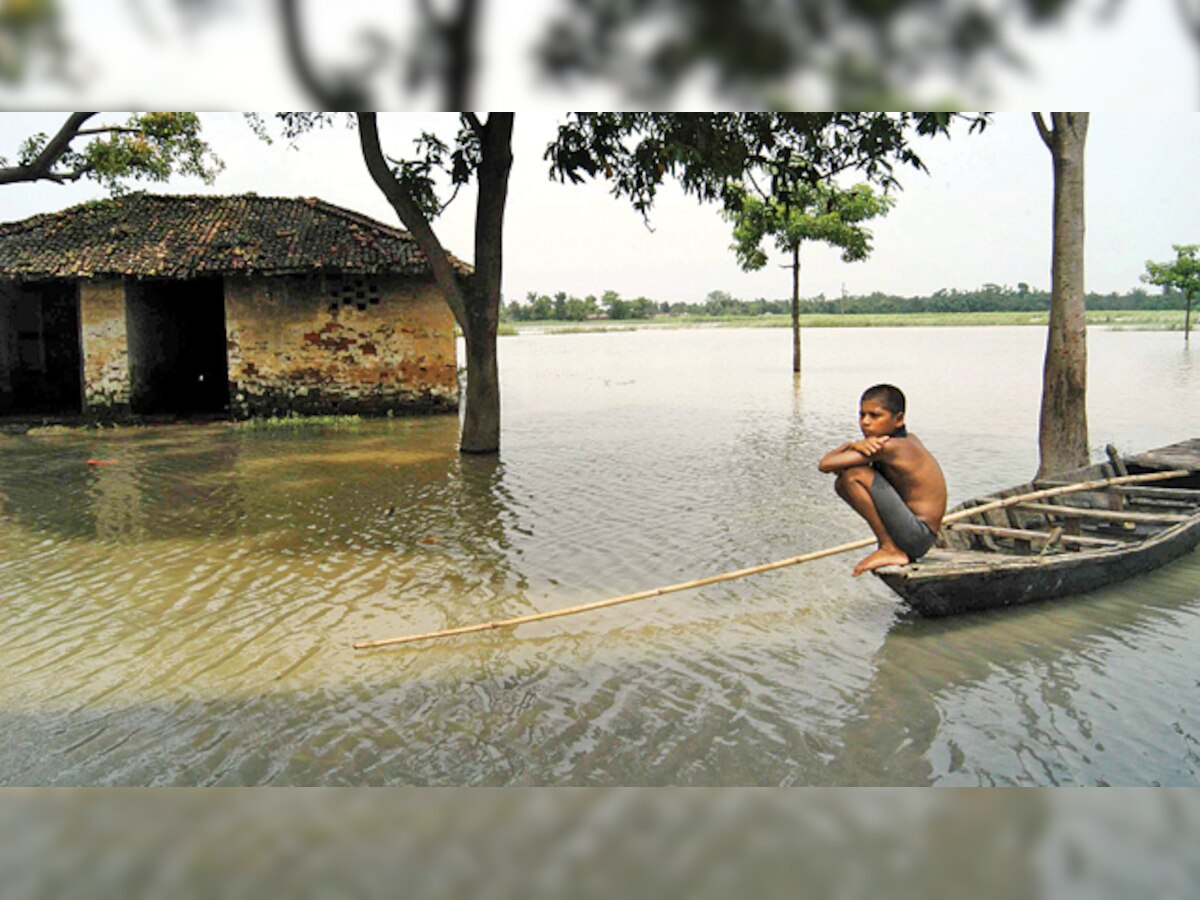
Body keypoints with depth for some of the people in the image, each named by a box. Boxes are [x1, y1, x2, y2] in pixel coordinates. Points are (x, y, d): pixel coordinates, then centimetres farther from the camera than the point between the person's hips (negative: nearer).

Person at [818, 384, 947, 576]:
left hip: (918, 536, -10)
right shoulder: (908, 440, 9)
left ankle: (890, 550, -9)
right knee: (842, 484, 10)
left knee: (854, 476, -20)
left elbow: (825, 465, -21)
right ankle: (892, 546, 14)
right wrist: (854, 445, -15)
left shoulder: (888, 447, -20)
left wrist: (850, 445, -1)